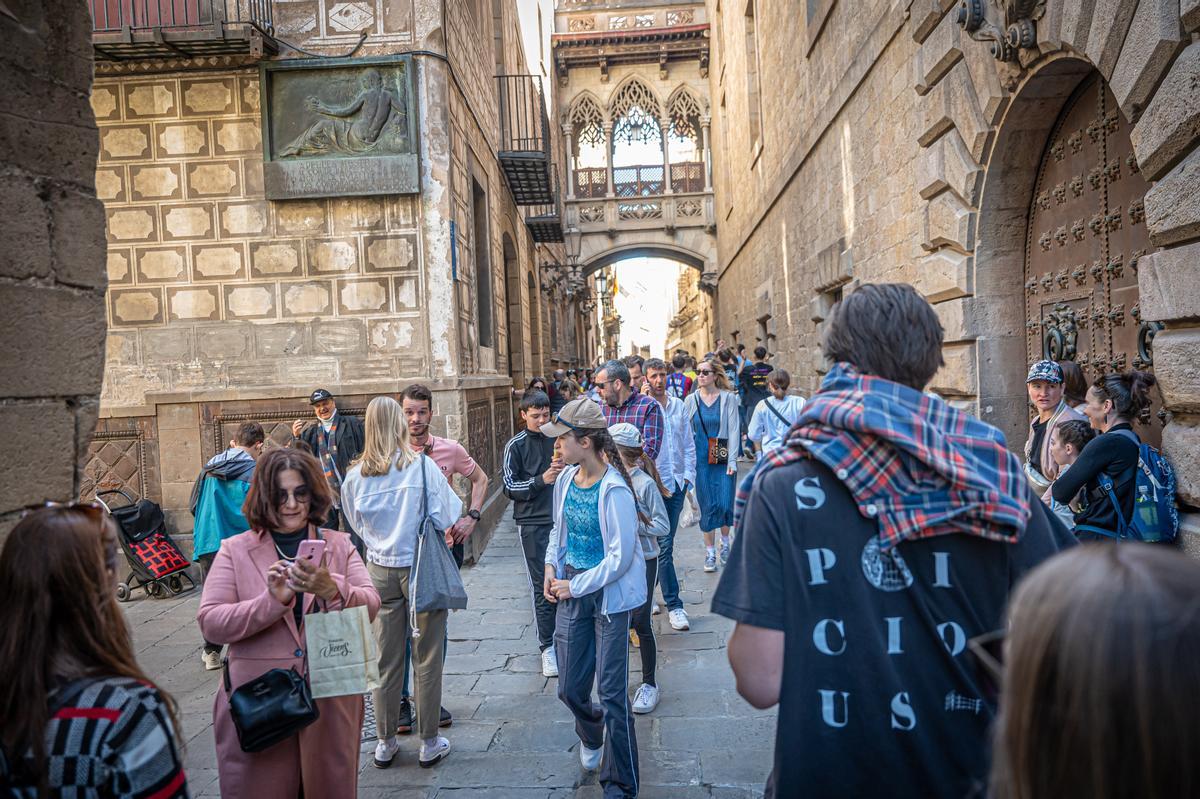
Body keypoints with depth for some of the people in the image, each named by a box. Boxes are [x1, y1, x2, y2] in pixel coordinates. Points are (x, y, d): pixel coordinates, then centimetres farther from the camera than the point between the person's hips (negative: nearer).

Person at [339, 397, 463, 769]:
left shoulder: (356, 475, -3)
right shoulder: (422, 465, -12)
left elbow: (357, 524, 9)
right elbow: (446, 517, -11)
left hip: (380, 570, 3)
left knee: (386, 660, 13)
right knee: (427, 658, 8)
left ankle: (385, 743, 25)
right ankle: (430, 743, 19)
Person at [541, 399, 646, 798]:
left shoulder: (614, 491, -22)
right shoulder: (566, 479, 0)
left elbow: (620, 556, -20)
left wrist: (576, 586, -14)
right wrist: (551, 566, 2)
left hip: (608, 595, -6)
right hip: (570, 591, 6)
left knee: (611, 692, 2)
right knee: (570, 689, 14)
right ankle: (591, 735, 49)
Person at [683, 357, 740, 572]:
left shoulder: (728, 398, 0)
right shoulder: (691, 400, 5)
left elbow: (734, 429, -3)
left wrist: (732, 460, -9)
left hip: (723, 458, -1)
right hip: (700, 458, 1)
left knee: (725, 503, -3)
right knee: (707, 505, 3)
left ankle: (725, 542, 24)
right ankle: (710, 552, 15)